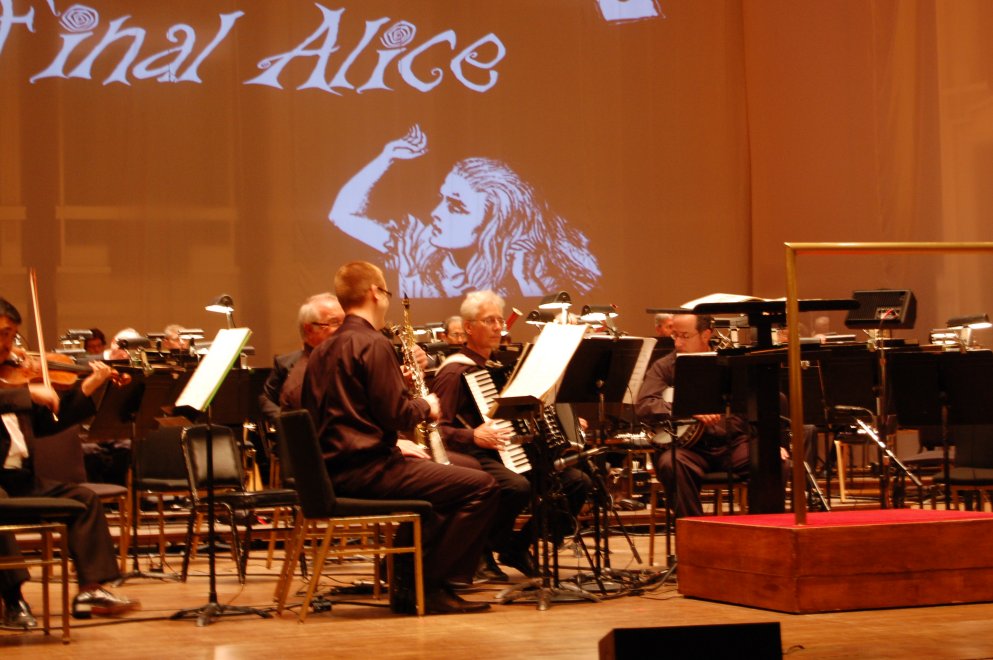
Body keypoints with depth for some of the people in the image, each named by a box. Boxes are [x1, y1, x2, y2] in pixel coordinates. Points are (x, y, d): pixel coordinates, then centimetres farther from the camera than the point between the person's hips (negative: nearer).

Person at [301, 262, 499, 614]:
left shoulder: (322, 351, 16)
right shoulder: (373, 344, -11)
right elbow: (397, 414, -17)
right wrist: (426, 405, 3)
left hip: (333, 471, 10)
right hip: (367, 470, -10)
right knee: (482, 486, -10)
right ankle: (428, 584, -6)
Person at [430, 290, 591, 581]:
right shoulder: (455, 371, -8)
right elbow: (435, 428, -16)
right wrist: (472, 436, -31)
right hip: (475, 458, -8)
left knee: (578, 481, -7)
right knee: (517, 486, -38)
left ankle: (518, 547, 7)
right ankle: (481, 553, -12)